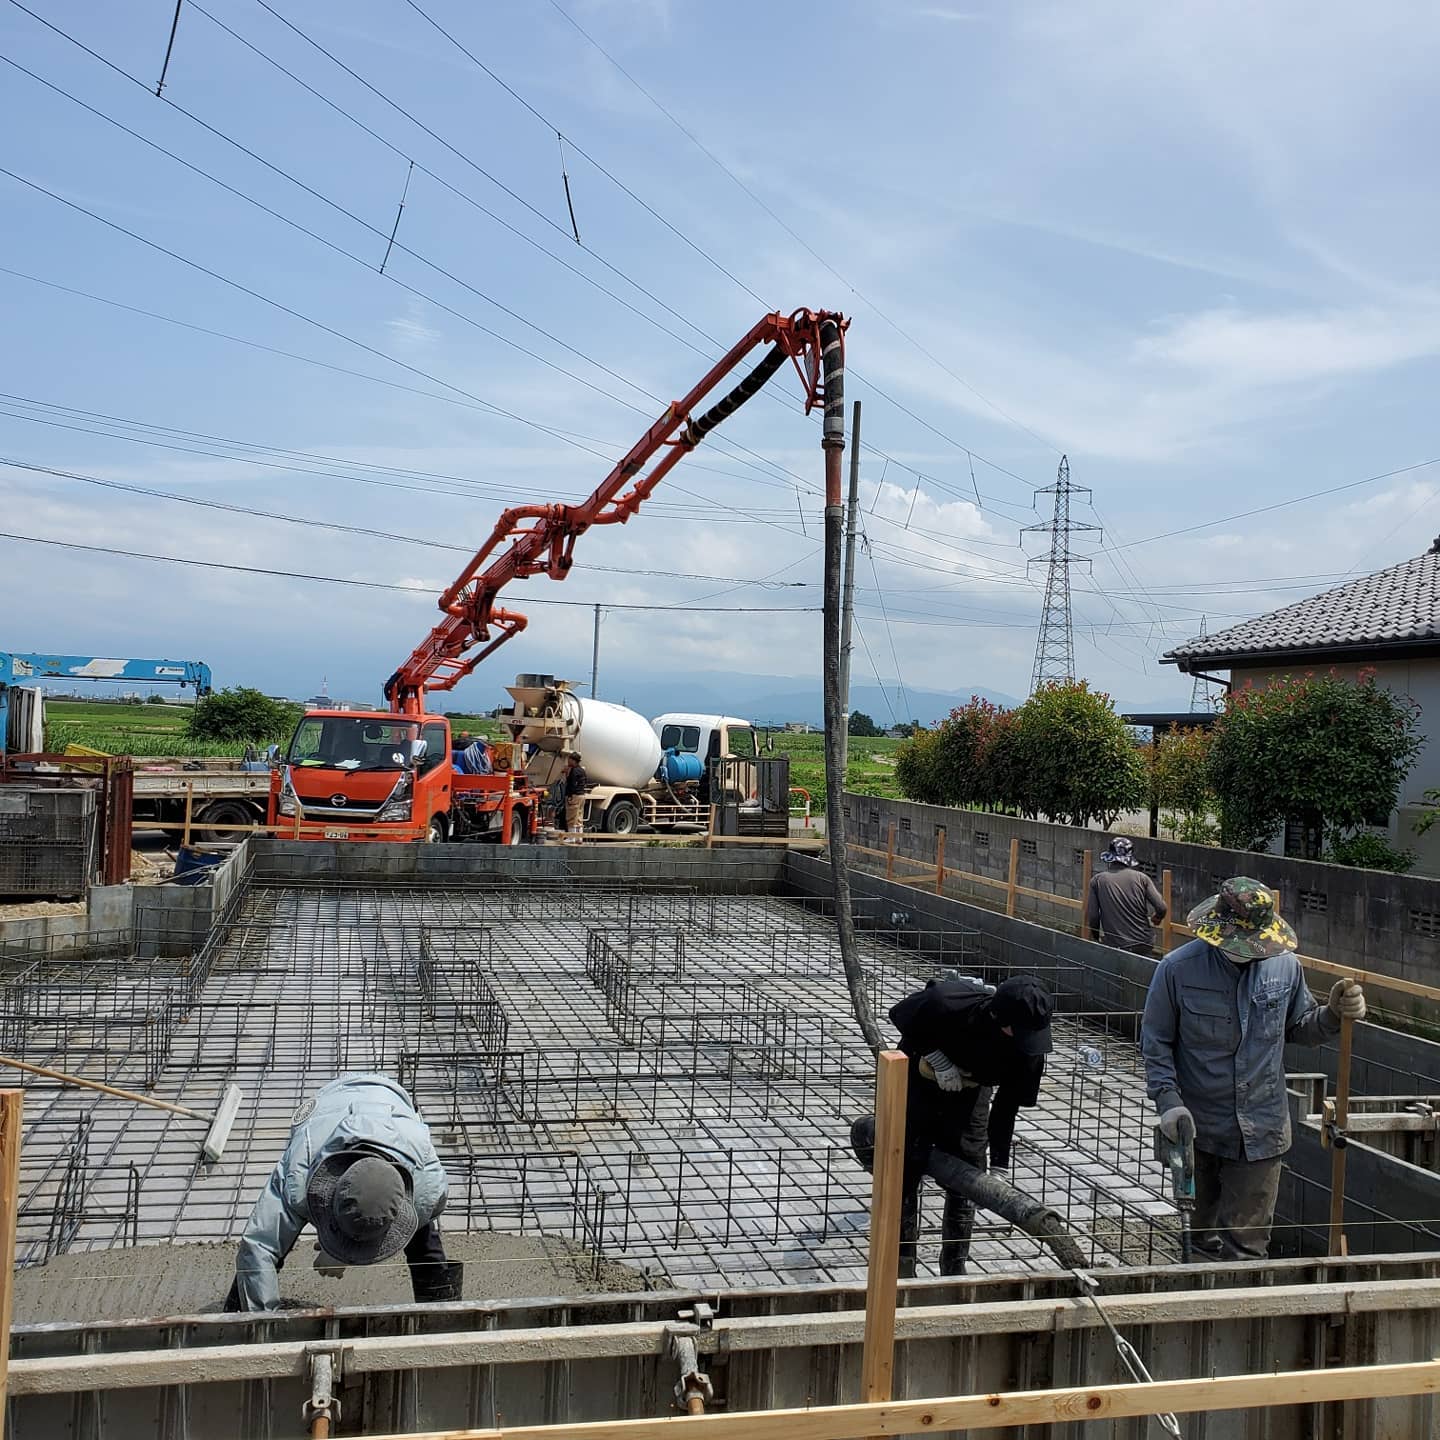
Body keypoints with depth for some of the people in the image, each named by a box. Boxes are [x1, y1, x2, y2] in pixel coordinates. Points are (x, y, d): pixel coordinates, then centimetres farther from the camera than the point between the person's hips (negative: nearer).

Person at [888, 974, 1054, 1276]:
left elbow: (1007, 1105, -13)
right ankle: (901, 1270, 9)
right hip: (919, 1082, -3)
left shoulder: (1028, 1046, -26)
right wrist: (938, 1059, -26)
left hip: (970, 1092, 3)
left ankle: (955, 1270, 20)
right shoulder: (946, 1001, -39)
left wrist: (1000, 1166, -11)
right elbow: (901, 1015, -18)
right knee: (905, 1174, -3)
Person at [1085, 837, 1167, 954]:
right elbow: (1162, 908, -4)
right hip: (1145, 944, 3)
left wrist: (1097, 936, 16)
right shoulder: (1141, 877, 1)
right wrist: (1156, 918, 18)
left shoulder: (1098, 880, -1)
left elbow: (1092, 917, -3)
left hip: (1117, 946, -3)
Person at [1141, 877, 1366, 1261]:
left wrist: (1334, 1014, -8)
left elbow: (1298, 1028, 11)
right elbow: (1155, 1043, -5)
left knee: (1247, 1243, 4)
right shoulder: (1177, 969, -12)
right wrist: (1168, 1101, -15)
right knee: (1200, 1233, 16)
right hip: (1196, 1127, -1)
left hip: (1260, 1129, 1)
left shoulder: (1284, 964, -3)